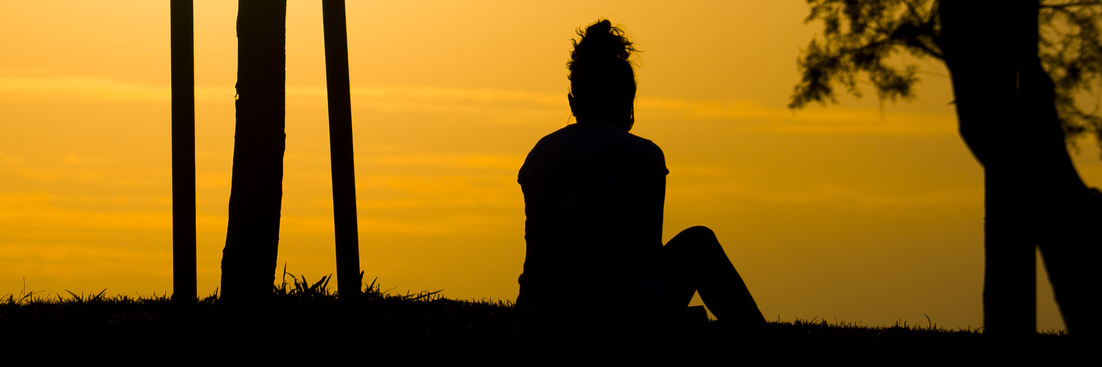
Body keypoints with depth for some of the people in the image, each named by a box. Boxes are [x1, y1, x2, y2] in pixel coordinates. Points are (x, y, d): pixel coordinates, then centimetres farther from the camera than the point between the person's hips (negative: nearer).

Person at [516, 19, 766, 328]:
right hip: (622, 313, -5)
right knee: (699, 243, 23)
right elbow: (648, 248, 4)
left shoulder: (540, 152, 12)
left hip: (542, 311, 5)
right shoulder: (642, 155, -2)